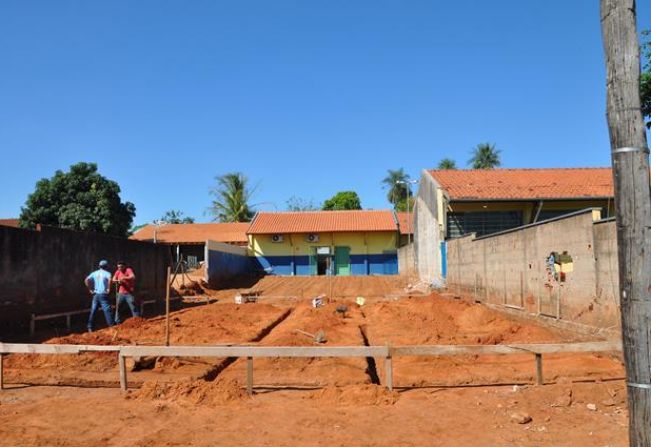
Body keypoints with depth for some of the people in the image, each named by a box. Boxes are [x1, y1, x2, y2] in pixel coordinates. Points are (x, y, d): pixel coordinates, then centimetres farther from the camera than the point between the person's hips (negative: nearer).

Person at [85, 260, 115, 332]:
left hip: (95, 294, 5)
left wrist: (90, 289, 7)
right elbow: (109, 280, -25)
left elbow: (86, 280, 3)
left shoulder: (94, 273, 11)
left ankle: (90, 328, 14)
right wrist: (108, 289, -14)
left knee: (93, 311, 11)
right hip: (103, 294, -5)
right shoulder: (107, 273, -4)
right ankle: (111, 326, -6)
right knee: (107, 311, -4)